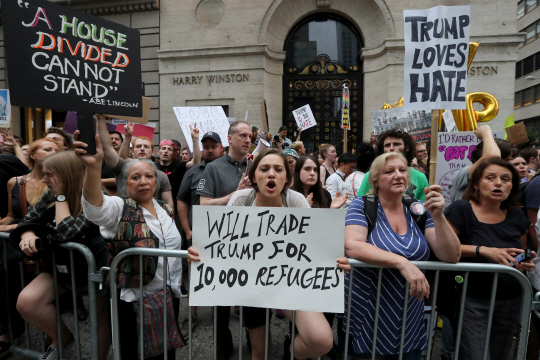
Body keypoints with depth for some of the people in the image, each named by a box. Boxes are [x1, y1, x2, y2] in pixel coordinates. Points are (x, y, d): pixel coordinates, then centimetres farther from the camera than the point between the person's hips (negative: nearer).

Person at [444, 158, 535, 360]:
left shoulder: (516, 216, 5)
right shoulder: (461, 209, -14)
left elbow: (521, 255, 18)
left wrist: (526, 263, -3)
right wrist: (484, 250, -26)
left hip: (510, 303, 6)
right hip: (472, 301, -6)